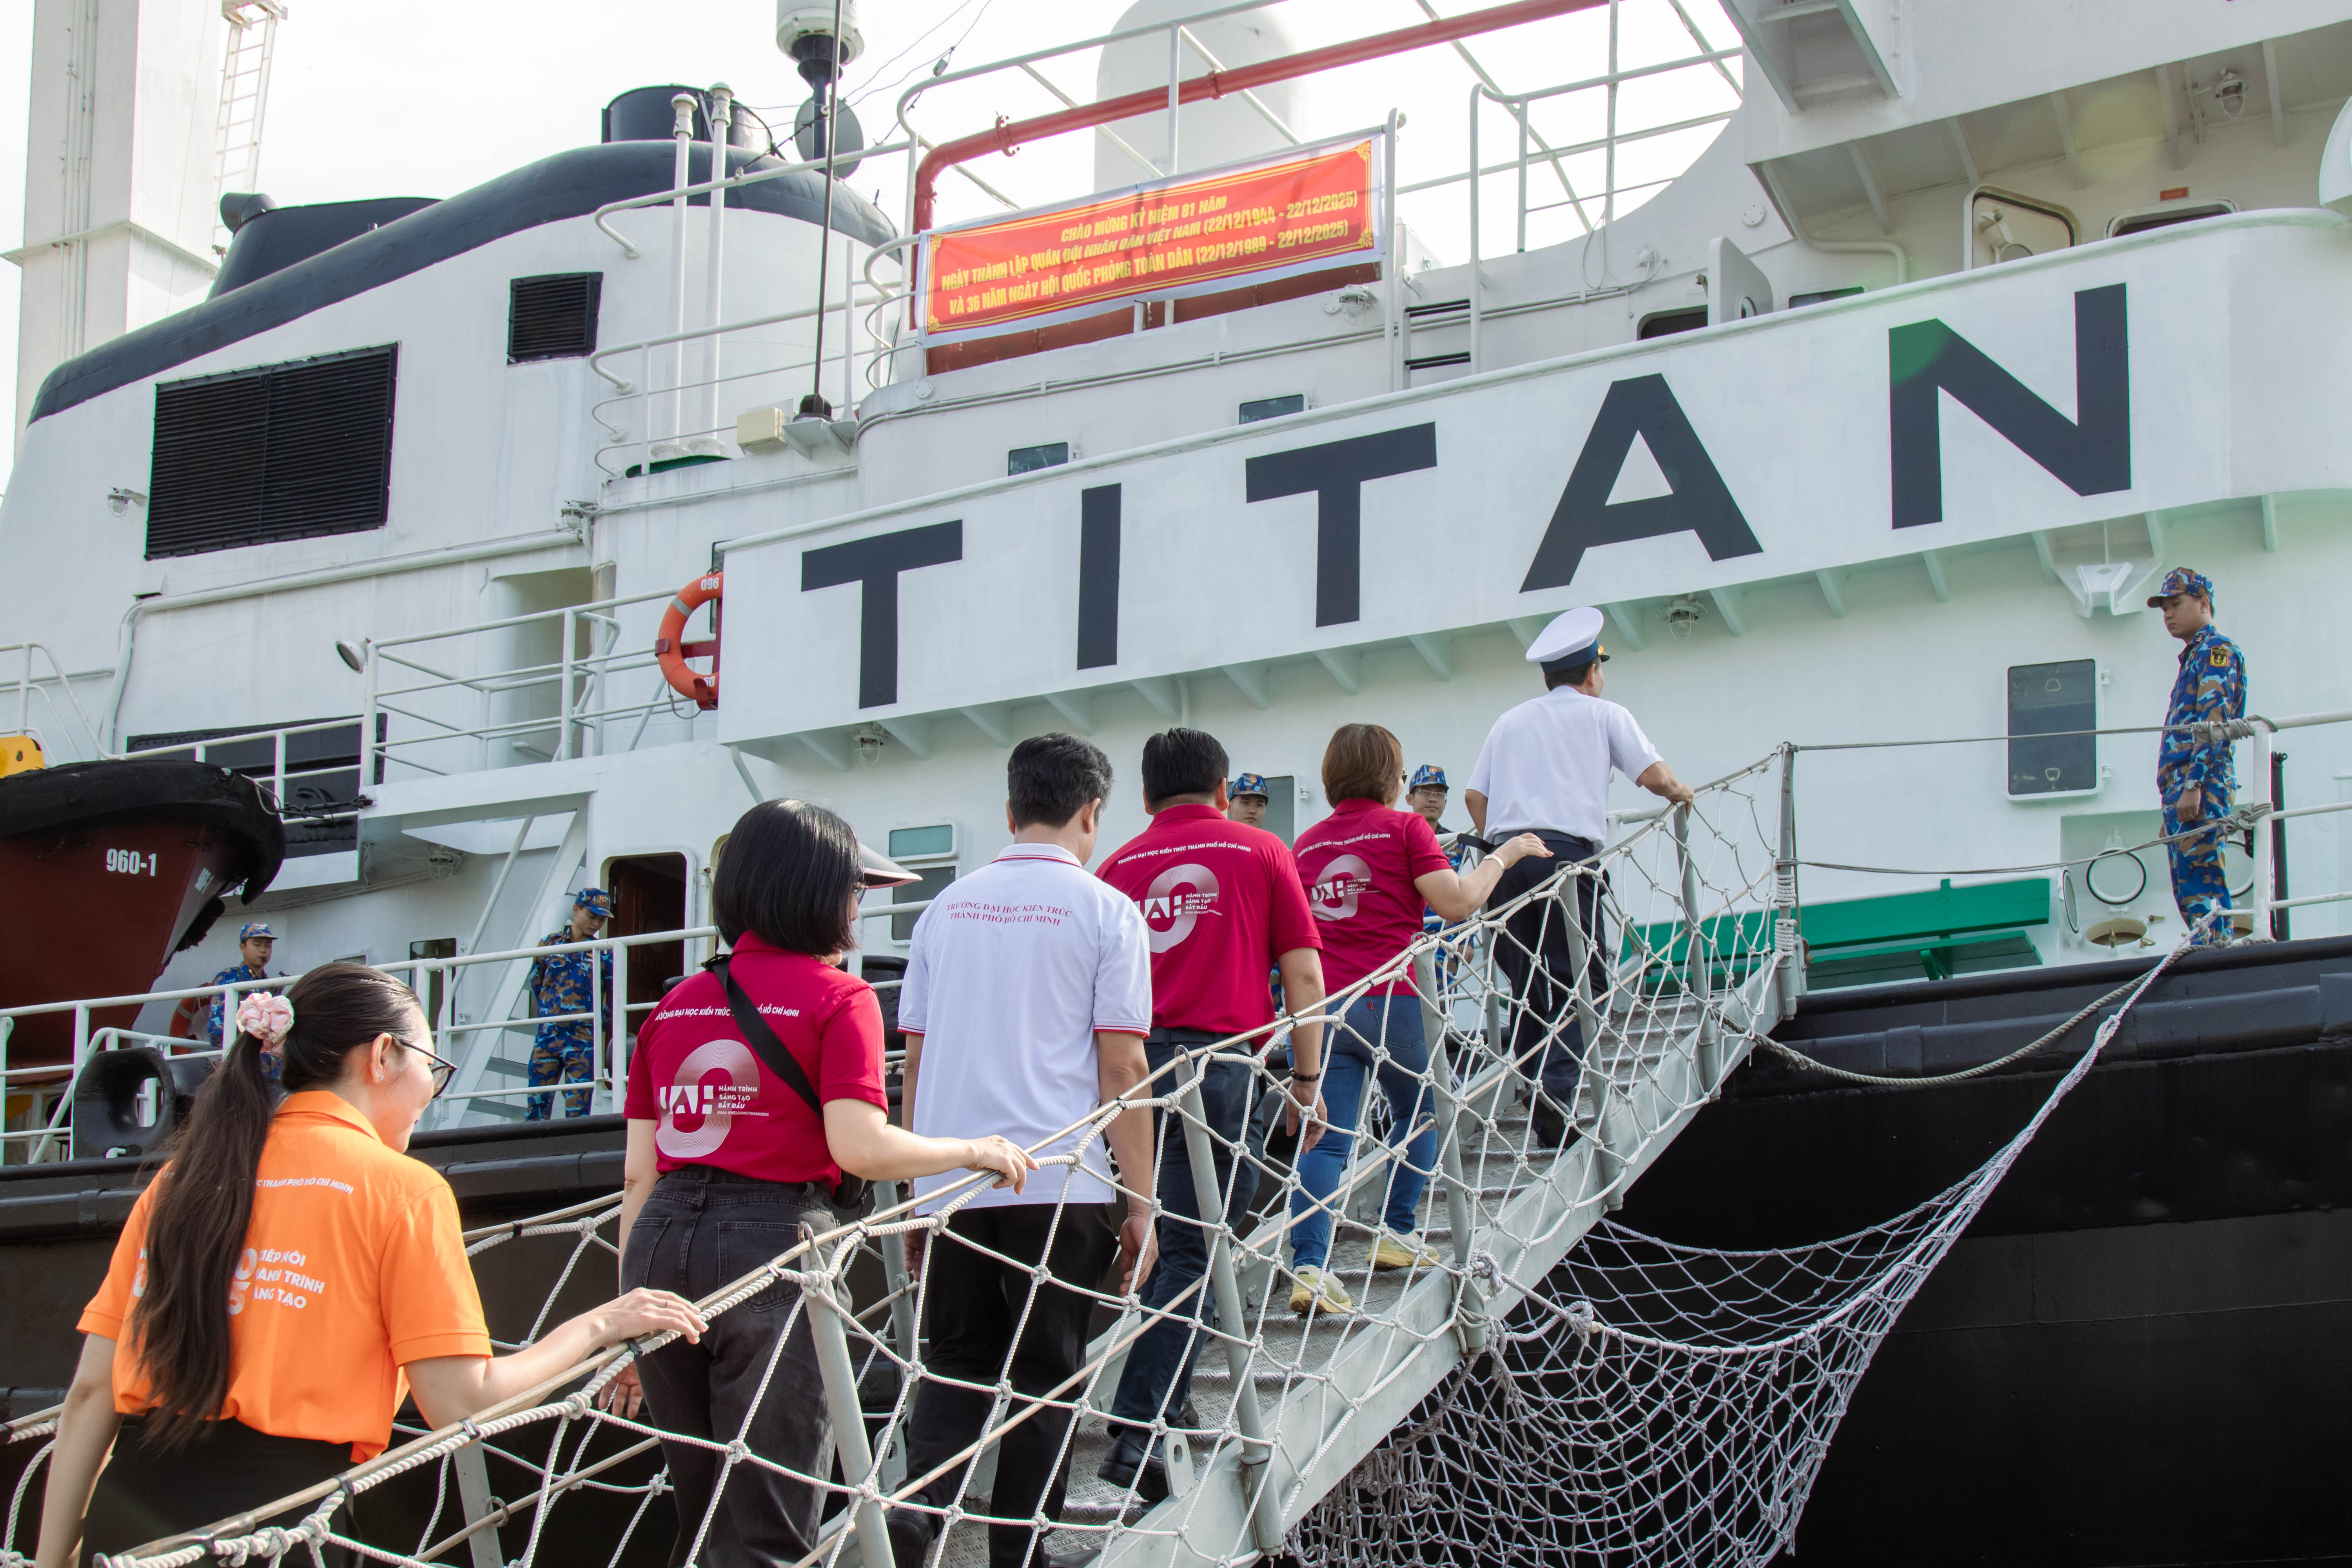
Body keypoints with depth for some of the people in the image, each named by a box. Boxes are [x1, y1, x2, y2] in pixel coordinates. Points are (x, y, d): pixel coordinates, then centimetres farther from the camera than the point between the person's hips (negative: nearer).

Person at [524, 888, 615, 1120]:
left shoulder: (604, 955, 3)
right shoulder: (550, 944, 8)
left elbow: (615, 999, 9)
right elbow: (536, 982, 20)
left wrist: (599, 1025, 9)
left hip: (583, 1042, -2)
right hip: (547, 1037, 2)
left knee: (578, 1109, -4)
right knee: (536, 1104, 0)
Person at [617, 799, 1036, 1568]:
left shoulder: (674, 1007, 13)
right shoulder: (836, 999, -2)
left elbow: (638, 1174, 12)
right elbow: (860, 1146, -15)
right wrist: (973, 1150, 0)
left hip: (661, 1244, 6)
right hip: (772, 1242, -6)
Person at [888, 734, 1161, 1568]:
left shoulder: (950, 907, 11)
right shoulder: (1103, 910, -2)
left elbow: (914, 1057, 13)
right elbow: (1121, 1067, -5)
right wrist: (1141, 1203, -1)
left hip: (950, 1181, 4)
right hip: (1059, 1183, -3)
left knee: (957, 1362, 12)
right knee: (1044, 1376, 7)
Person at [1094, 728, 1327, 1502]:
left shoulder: (1120, 866, 14)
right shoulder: (1260, 852, 9)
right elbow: (1304, 975, 4)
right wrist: (1308, 1082, 8)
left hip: (1129, 1064, 3)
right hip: (1217, 1066, -3)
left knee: (1159, 1245, 18)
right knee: (1193, 1256, -2)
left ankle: (1152, 1409, 24)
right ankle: (1138, 1432, -11)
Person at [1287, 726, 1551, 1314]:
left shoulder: (1307, 844, 13)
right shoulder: (1405, 828, -2)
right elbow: (1456, 902, -9)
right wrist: (1504, 856, 4)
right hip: (1388, 1000, -3)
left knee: (1326, 1139, -3)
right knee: (1420, 1111, 22)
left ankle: (1308, 1267, -16)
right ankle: (1395, 1233, 20)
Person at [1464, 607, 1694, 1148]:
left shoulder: (1510, 721, 22)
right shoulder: (1603, 714, 11)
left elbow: (1474, 796, 17)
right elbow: (1654, 776, 8)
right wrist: (1682, 794, 27)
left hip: (1505, 855, 5)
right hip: (1566, 851, -4)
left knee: (1527, 983, 12)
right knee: (1574, 983, -7)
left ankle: (1523, 1094, 11)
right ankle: (1556, 1099, -22)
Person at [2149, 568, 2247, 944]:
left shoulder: (2216, 650, -2)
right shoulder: (2197, 655, 27)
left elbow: (2214, 723, -14)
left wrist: (2193, 784, -22)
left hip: (2201, 785, -10)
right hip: (2180, 789, 10)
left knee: (2200, 880, -16)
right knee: (2189, 886, 7)